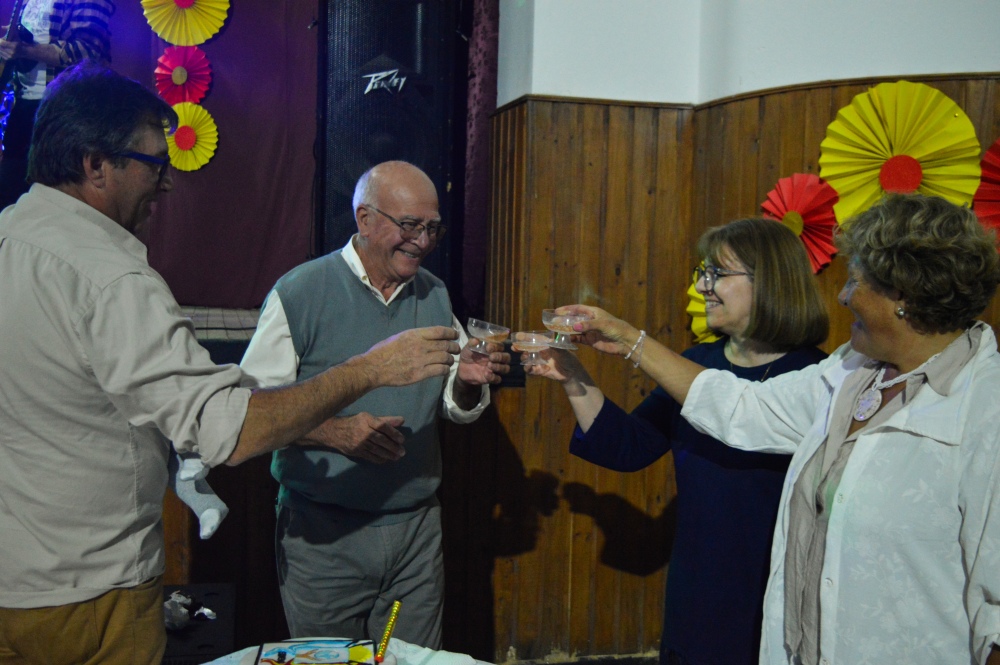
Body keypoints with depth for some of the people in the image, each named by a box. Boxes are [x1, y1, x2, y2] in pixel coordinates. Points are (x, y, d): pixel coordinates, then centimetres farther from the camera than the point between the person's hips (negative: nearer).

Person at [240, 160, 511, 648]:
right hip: (323, 531, -4)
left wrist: (469, 382, -10)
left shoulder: (435, 296, 7)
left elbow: (456, 408, 12)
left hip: (416, 526, 4)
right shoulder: (300, 292, -9)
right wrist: (333, 430, -25)